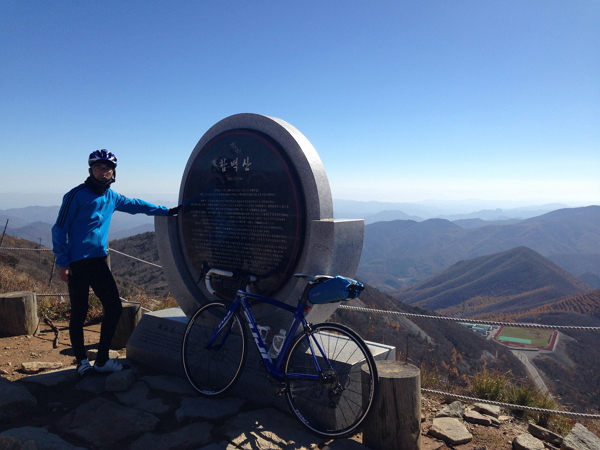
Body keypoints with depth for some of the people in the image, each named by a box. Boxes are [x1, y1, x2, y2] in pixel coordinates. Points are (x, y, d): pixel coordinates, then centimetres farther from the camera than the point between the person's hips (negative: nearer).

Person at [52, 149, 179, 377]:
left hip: (99, 261, 6)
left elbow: (135, 205, 25)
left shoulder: (111, 196, 10)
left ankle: (102, 360, 15)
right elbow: (59, 229, -7)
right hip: (77, 264, -6)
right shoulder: (77, 195, -8)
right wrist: (62, 262, -10)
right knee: (79, 313, 2)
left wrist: (166, 210, 28)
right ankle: (82, 361, 20)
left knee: (114, 307, 2)